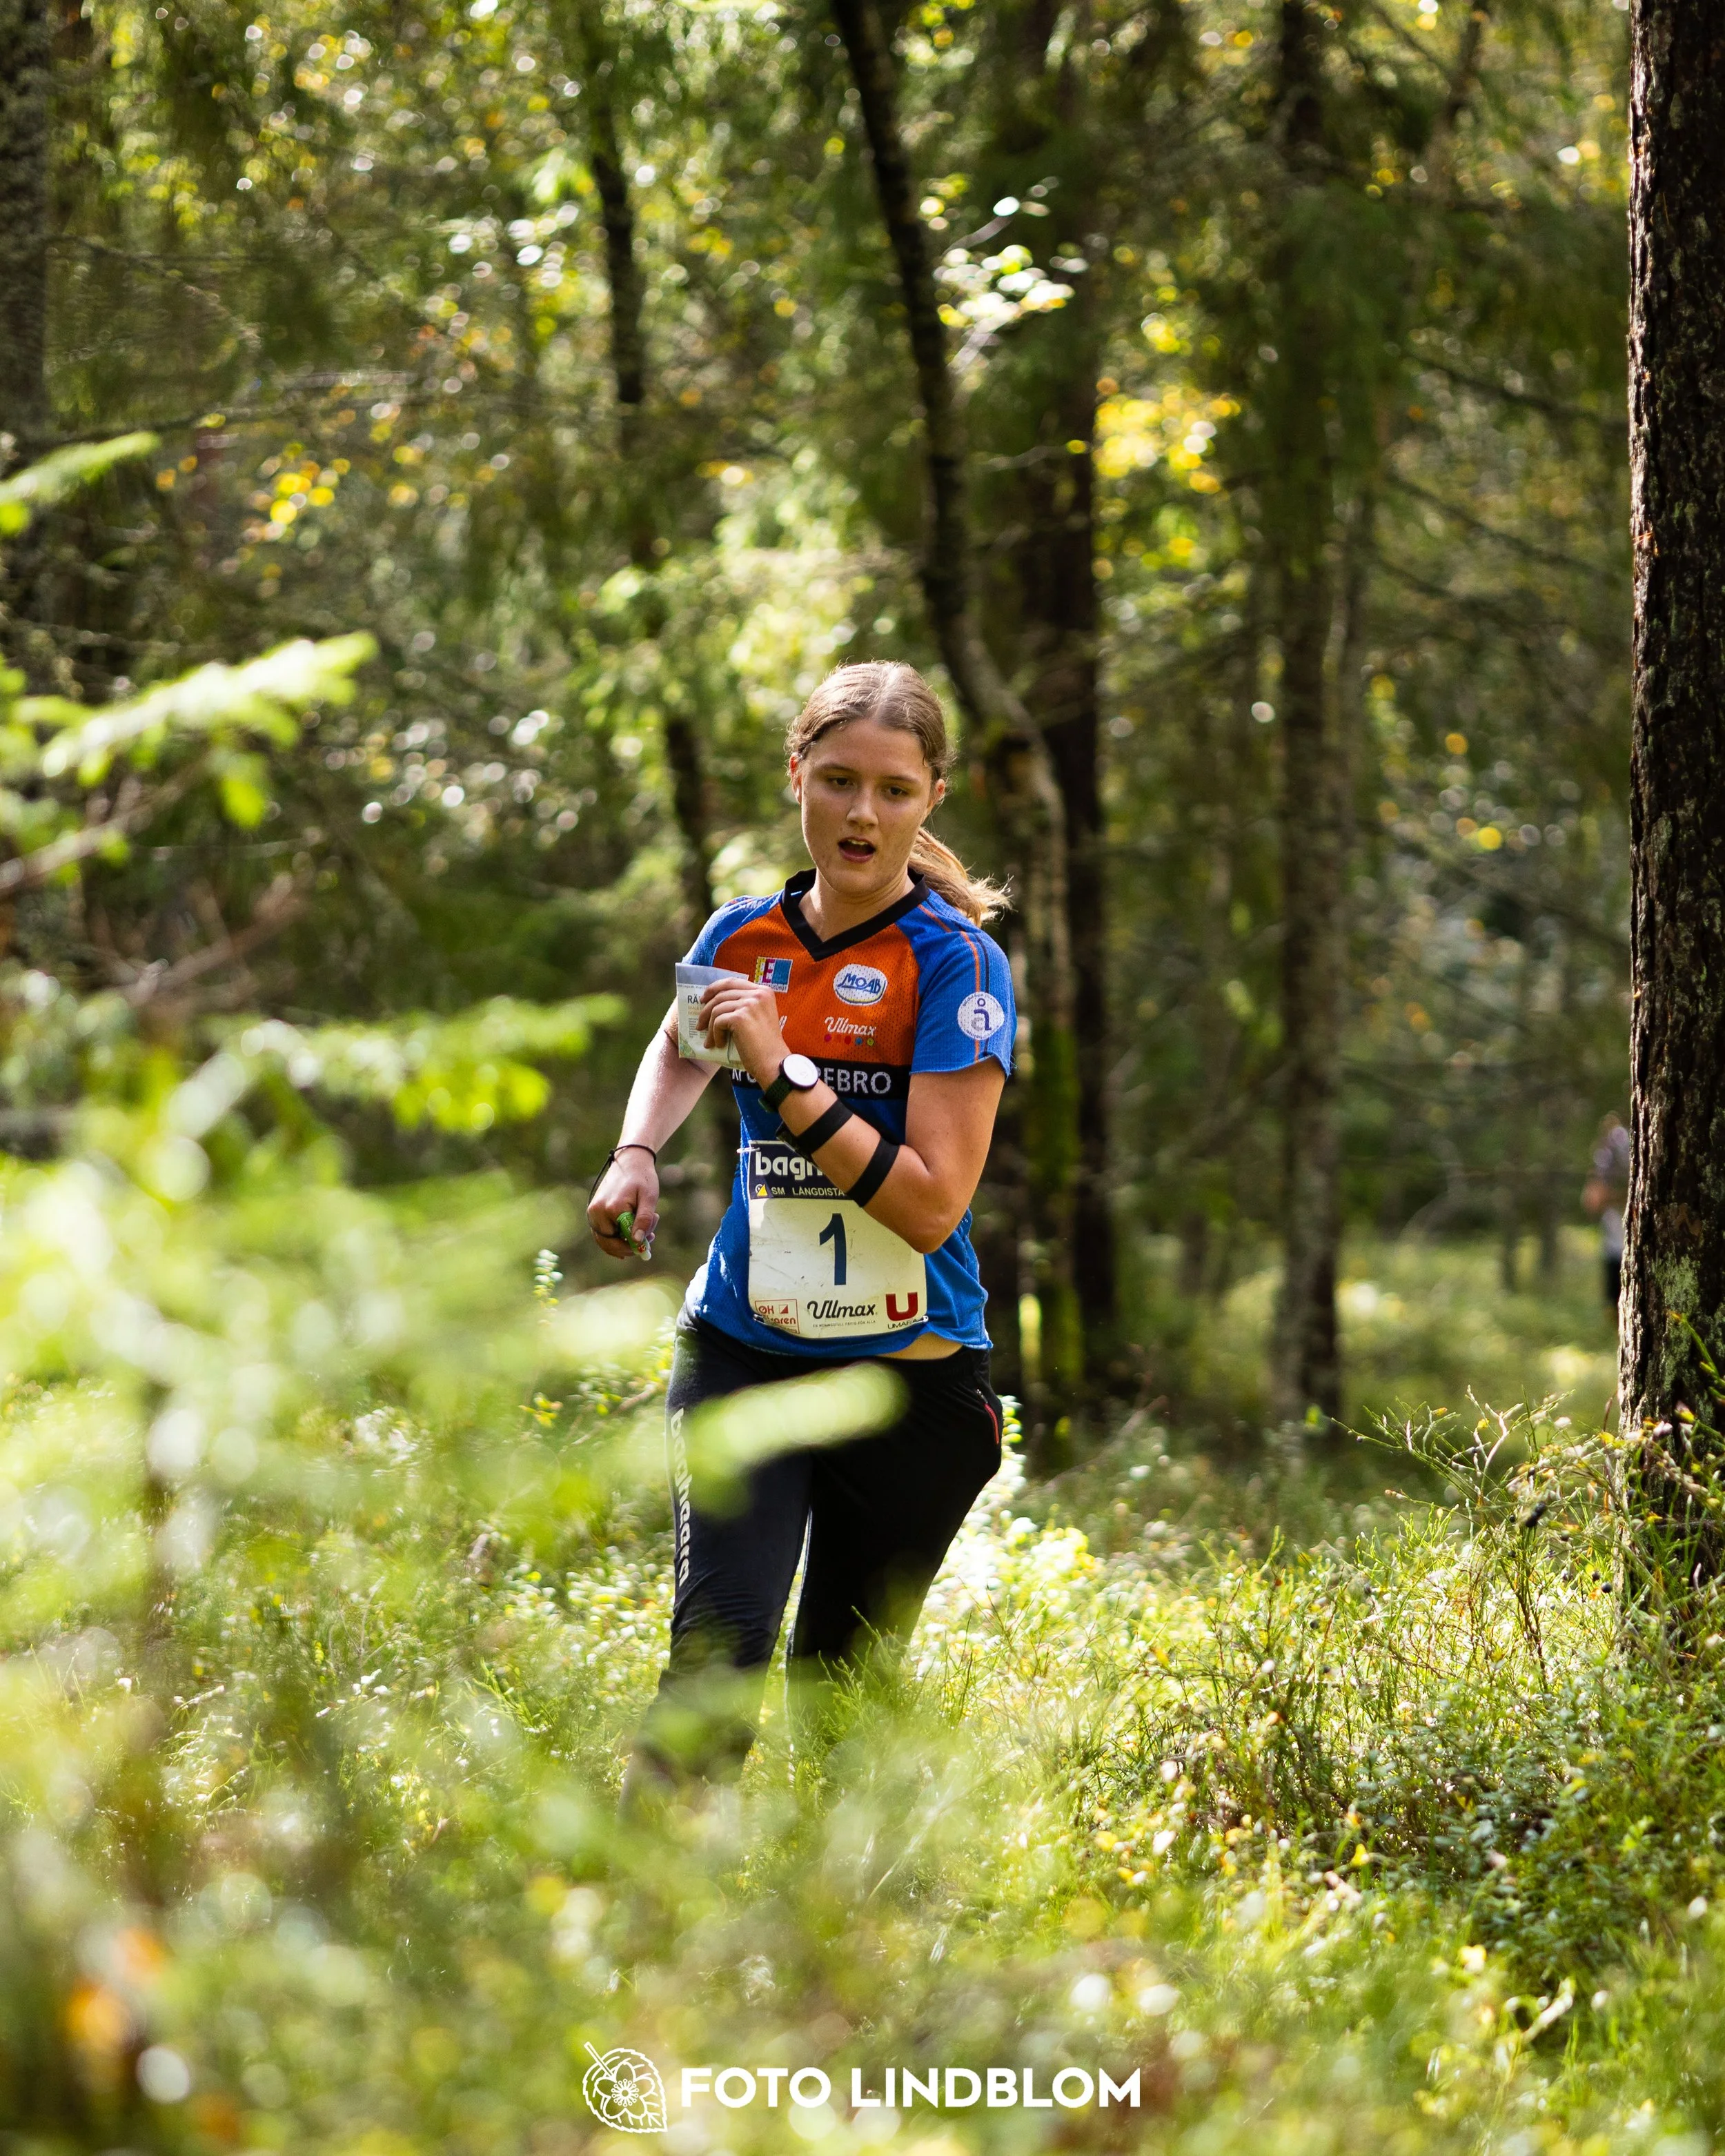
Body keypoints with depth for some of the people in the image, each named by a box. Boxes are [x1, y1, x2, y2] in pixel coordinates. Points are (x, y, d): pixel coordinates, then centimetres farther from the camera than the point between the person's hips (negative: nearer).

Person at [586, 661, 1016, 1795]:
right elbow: (677, 1050, 28)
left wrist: (784, 1071, -23)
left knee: (841, 1687, 7)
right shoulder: (744, 936, 3)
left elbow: (932, 1203, -19)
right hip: (744, 1350, 2)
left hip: (910, 1373, -2)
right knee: (721, 1637, -18)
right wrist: (636, 1156, 8)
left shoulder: (957, 964, -11)